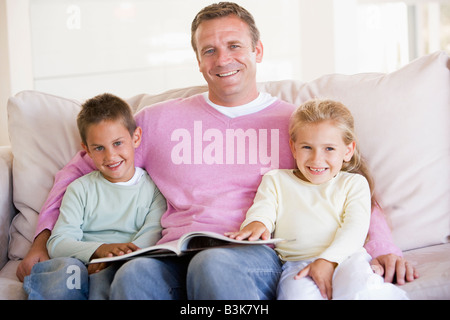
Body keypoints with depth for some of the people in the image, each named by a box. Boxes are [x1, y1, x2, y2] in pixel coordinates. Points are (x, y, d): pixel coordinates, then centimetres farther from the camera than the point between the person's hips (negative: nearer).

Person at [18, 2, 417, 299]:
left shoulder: (294, 121, 18)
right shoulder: (160, 119, 21)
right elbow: (81, 169, 26)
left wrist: (382, 246, -3)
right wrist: (44, 239, 16)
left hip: (258, 253, 0)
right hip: (176, 255, 1)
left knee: (214, 265, -37)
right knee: (134, 276, -35)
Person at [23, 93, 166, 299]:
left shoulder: (153, 187, 14)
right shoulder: (80, 189, 15)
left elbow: (152, 236, -1)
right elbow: (57, 243, 2)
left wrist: (116, 258, -22)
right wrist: (100, 249, -19)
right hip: (83, 264, 2)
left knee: (105, 276, -37)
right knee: (66, 266, -34)